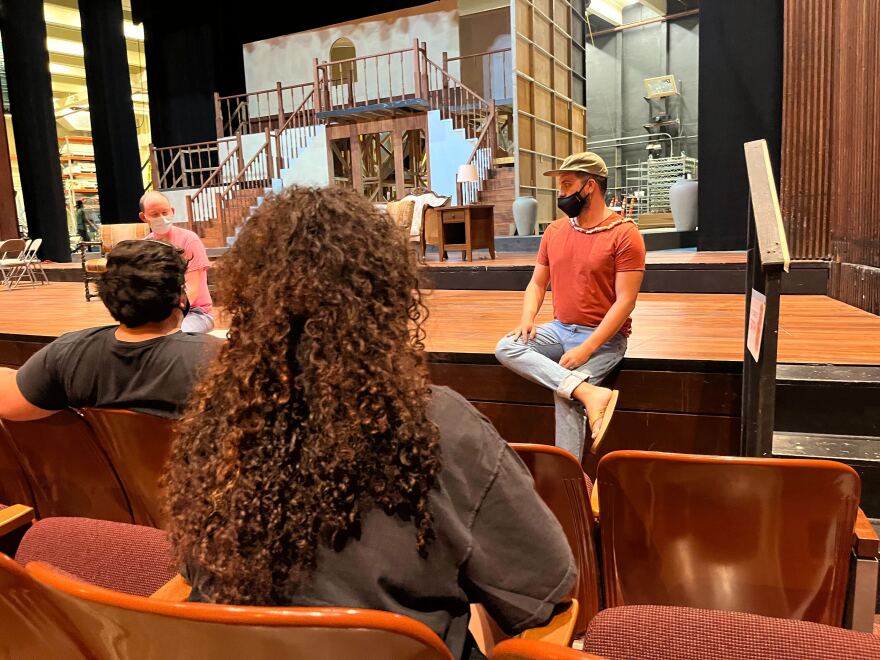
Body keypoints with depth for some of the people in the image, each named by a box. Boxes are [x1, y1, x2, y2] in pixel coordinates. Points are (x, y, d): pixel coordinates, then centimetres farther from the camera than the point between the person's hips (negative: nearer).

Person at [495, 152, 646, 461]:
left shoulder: (624, 233, -10)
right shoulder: (554, 231, 9)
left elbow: (625, 300, -15)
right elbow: (537, 283, 14)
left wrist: (586, 349, -22)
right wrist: (527, 319, -8)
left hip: (603, 336, -6)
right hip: (560, 329, 6)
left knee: (564, 393, -26)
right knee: (506, 348, -19)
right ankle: (590, 393, -29)